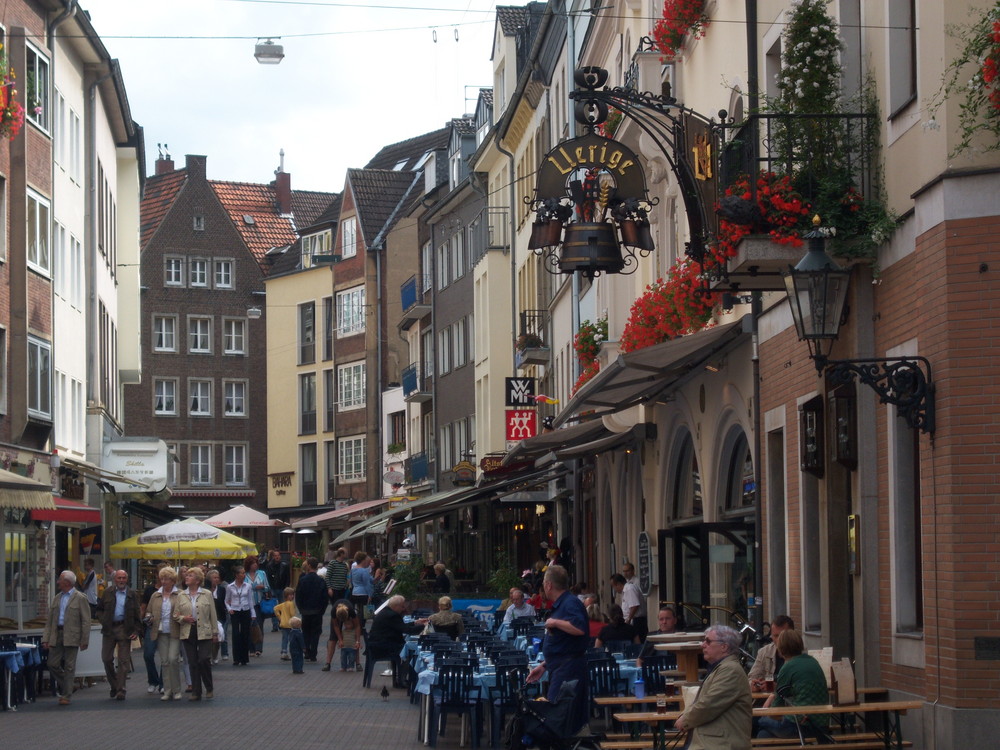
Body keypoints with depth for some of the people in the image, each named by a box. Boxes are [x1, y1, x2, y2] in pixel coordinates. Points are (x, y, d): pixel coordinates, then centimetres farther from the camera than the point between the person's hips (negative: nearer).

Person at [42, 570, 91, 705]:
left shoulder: (80, 598, -2)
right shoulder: (57, 598, 15)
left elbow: (86, 621, -5)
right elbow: (49, 621, 14)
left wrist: (84, 641, -10)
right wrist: (46, 639, 5)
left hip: (71, 637, -6)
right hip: (56, 635, 6)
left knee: (69, 667, -2)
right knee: (52, 664, 2)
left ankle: (66, 696, 2)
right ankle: (65, 687, 23)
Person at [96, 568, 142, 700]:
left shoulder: (132, 595, 5)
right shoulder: (108, 593, 8)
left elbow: (137, 615, 6)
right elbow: (100, 609, 14)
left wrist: (136, 631, -3)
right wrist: (103, 621, -3)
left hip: (124, 629, -2)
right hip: (109, 629, 2)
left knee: (124, 661, -4)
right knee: (107, 659, 3)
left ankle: (121, 690, -2)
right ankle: (114, 686, 20)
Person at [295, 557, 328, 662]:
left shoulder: (303, 580, -8)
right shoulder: (320, 581, -7)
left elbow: (298, 595, -4)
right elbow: (325, 597, -4)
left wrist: (300, 608, 8)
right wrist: (322, 609, 7)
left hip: (305, 610, 0)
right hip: (317, 611, 0)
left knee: (305, 631, 16)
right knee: (315, 632, 6)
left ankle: (307, 652, 10)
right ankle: (313, 655, 0)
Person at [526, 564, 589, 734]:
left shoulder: (570, 603, -14)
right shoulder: (559, 605, 19)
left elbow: (579, 628, -32)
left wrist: (555, 622, -19)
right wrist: (543, 666, 25)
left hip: (568, 669, -11)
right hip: (560, 669, 11)